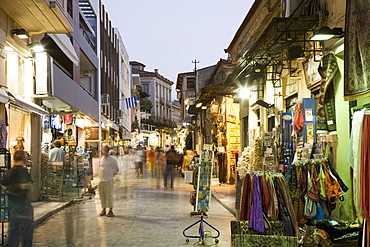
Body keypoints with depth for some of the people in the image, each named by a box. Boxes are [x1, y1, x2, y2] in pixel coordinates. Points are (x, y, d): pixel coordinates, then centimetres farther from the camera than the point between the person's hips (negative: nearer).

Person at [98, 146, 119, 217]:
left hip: (108, 180, -7)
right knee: (102, 195, 8)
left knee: (109, 195, -5)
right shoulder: (102, 158, 15)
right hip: (101, 180, 7)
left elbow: (116, 169, 0)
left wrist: (111, 175, 5)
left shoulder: (112, 159, -6)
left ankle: (111, 210, 1)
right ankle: (103, 210, 16)